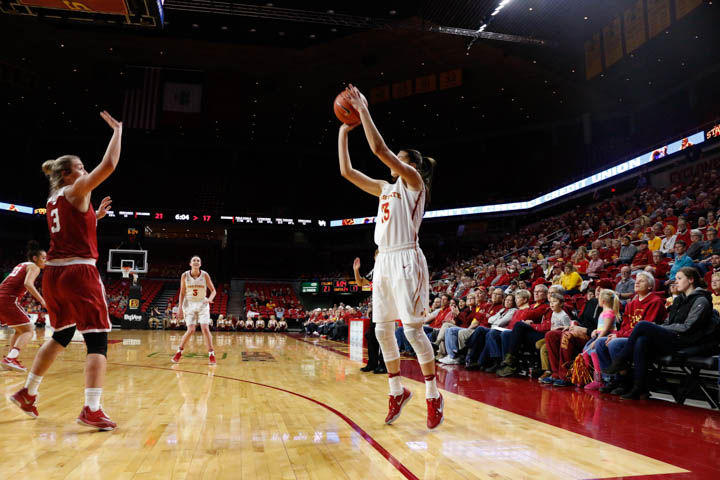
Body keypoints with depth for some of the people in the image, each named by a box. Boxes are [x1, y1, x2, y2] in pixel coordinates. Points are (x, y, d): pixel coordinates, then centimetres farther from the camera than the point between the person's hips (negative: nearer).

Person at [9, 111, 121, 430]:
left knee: (61, 336, 24)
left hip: (53, 273, 8)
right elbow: (109, 165, -14)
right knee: (97, 340, -6)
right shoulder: (77, 190, -5)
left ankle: (27, 394, 33)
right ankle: (92, 411, -12)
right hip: (79, 272, -8)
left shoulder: (53, 200, 18)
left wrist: (96, 216, 26)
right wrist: (117, 131, -4)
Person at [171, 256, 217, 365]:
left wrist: (210, 299, -24)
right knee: (191, 330, -8)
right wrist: (180, 308, -4)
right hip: (189, 304, 0)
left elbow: (213, 290, -3)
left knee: (205, 328, -11)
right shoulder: (185, 276, -8)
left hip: (202, 304, 0)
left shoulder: (205, 275, -10)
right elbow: (182, 293, 1)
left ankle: (211, 354, -2)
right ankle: (179, 351, 15)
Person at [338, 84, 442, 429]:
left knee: (413, 328, -7)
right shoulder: (385, 188, 19)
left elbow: (379, 149, -14)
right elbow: (346, 171, 18)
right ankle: (397, 391, 21)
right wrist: (344, 132, 17)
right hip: (384, 261, 8)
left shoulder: (414, 181, -1)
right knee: (382, 329, 8)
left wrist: (364, 110, -7)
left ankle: (433, 395, 6)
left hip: (405, 260, -8)